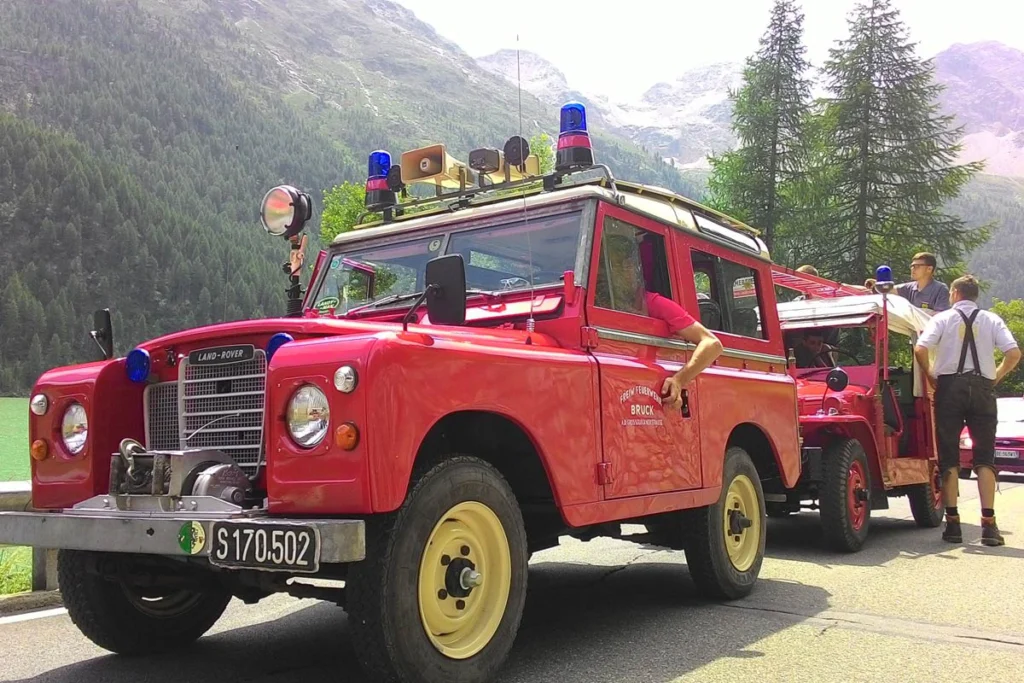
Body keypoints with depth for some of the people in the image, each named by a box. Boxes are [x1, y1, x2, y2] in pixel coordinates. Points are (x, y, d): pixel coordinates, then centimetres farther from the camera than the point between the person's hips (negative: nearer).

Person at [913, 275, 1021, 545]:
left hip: (950, 386, -1)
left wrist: (931, 376, 2)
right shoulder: (991, 320, 6)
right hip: (982, 388, 1)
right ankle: (988, 524, -3)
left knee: (949, 456, 4)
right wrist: (996, 378, 9)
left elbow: (920, 349, -13)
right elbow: (1014, 354, -5)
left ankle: (953, 523, 2)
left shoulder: (943, 318, 1)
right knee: (984, 457, 5)